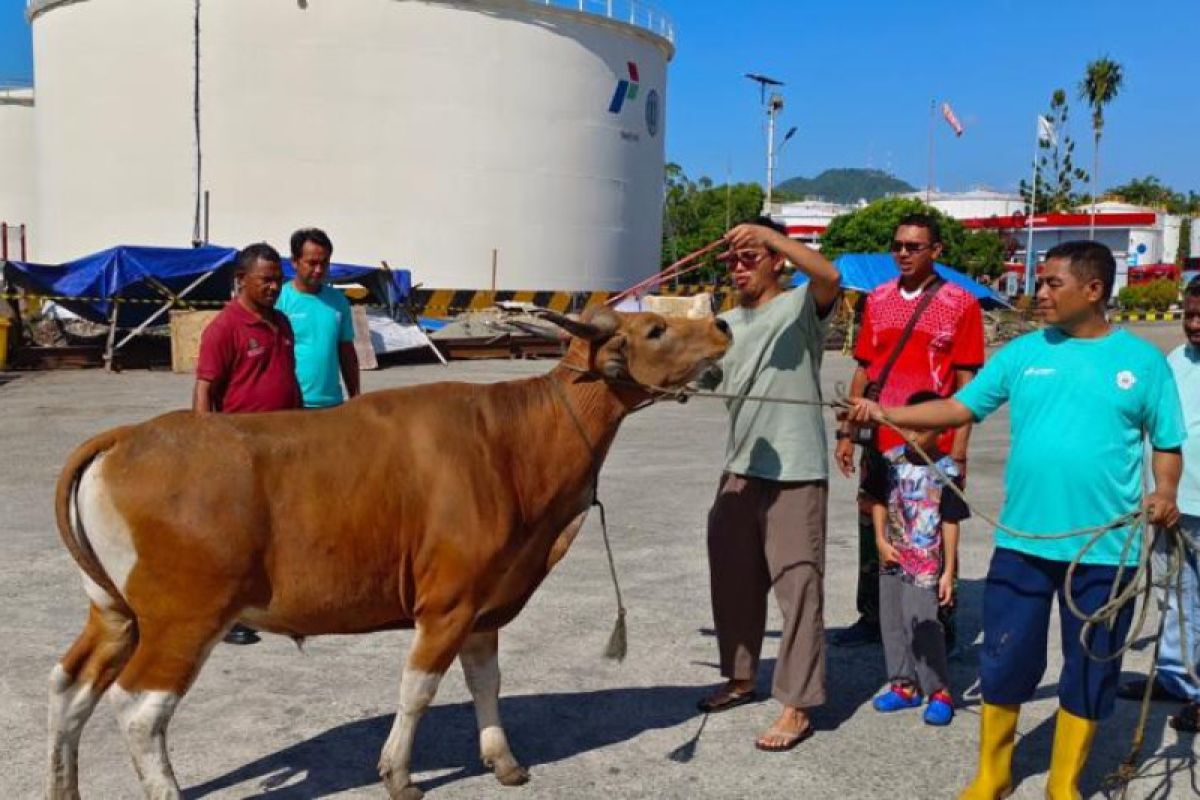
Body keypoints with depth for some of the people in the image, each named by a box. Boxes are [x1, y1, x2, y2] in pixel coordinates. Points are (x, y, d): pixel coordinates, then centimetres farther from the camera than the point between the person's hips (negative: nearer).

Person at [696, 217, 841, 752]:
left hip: (795, 472, -7)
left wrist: (771, 233, -32)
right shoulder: (727, 324, 15)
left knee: (797, 586, -3)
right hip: (739, 469, 7)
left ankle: (797, 707, 5)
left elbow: (830, 276, -26)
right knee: (734, 578, 17)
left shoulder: (801, 307, -5)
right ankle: (740, 678, 34)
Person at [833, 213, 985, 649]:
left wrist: (959, 448, -10)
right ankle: (871, 618, 24)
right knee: (871, 527, 11)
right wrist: (846, 432, 10)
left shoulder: (961, 303, -3)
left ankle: (940, 626, 16)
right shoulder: (877, 299, 10)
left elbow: (966, 380, -5)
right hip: (879, 440, 5)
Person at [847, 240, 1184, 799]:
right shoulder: (1024, 352, 3)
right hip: (1022, 541, 1)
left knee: (1089, 670, 11)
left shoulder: (1143, 360, 0)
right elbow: (960, 407, 3)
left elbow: (1167, 443, 6)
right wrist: (887, 413, -7)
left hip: (1105, 548, -1)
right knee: (1004, 660, 9)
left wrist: (1165, 492, -12)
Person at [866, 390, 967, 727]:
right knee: (891, 622, 11)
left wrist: (948, 572, -9)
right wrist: (881, 541, -3)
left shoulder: (946, 472, -12)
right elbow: (878, 501, 9)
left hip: (926, 564, -5)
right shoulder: (891, 460, 0)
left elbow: (950, 524, -9)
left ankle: (940, 692, 9)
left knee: (922, 626, -7)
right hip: (892, 559, 5)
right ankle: (903, 685, 25)